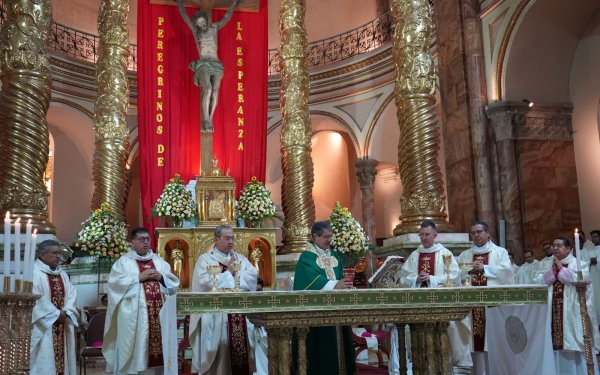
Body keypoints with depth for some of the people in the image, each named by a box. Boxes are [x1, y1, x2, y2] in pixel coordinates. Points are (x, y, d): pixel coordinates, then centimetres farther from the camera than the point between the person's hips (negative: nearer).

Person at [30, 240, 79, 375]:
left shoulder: (62, 274, 16)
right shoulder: (34, 272, -8)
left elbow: (72, 293, 9)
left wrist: (66, 311, -9)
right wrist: (56, 313, -15)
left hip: (62, 325, 7)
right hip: (43, 325, -7)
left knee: (62, 356, 8)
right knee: (44, 360, -6)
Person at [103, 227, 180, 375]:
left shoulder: (159, 261, 15)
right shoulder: (123, 262, 4)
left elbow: (174, 284, 12)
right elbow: (115, 283, -10)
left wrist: (161, 277, -6)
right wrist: (138, 278, -13)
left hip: (158, 314, 4)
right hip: (134, 316, -4)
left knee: (159, 345, 3)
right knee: (135, 351, -5)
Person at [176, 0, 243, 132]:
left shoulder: (214, 27, 18)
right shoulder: (195, 30, 14)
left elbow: (226, 17, 22)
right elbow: (184, 14, 15)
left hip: (216, 65, 2)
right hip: (203, 65, -2)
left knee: (215, 91, -19)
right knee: (208, 90, -25)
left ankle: (210, 120, -17)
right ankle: (206, 120, -23)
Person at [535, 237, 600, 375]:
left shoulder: (579, 264, 4)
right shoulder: (549, 265, 17)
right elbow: (539, 283, 6)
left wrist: (561, 268, -9)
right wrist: (553, 270, -5)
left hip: (573, 313, -4)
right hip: (555, 313, 4)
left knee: (574, 345, -6)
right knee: (557, 345, 1)